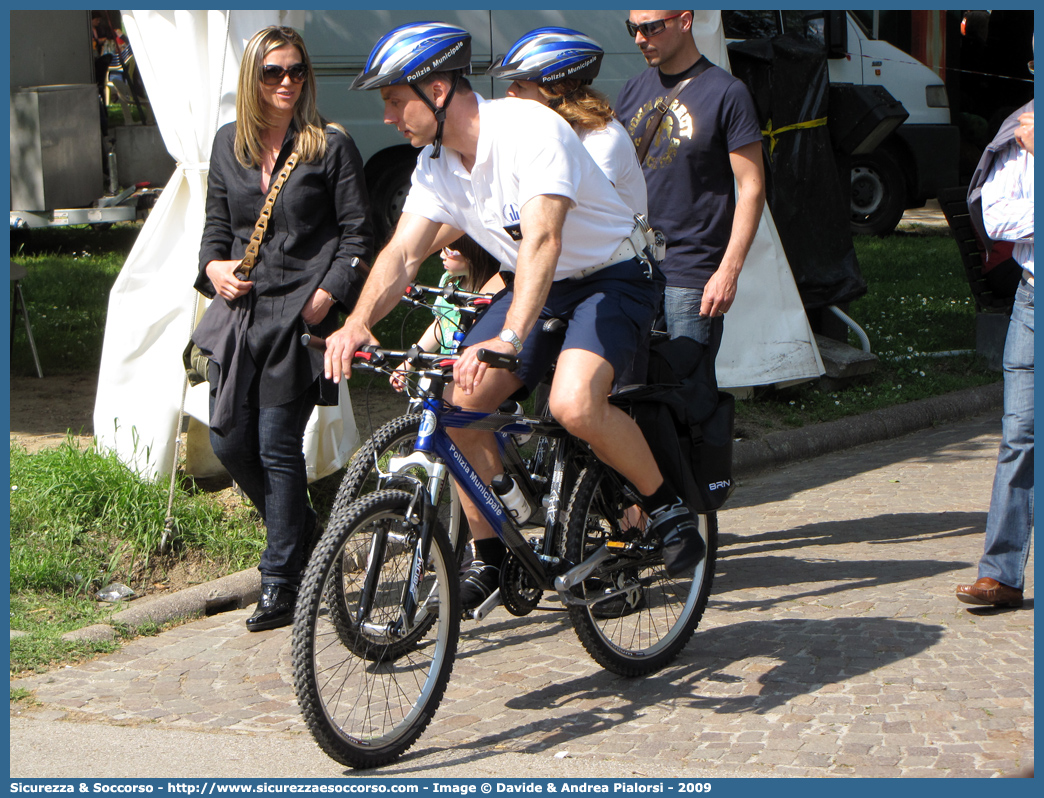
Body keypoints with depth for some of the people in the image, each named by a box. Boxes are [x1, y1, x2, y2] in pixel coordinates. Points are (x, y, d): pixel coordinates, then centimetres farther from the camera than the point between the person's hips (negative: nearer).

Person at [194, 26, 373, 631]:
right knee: (230, 441, 4)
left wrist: (327, 295, -14)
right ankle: (304, 540, 28)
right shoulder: (229, 145, 12)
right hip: (241, 310, 5)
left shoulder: (331, 145, -2)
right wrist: (215, 267, 0)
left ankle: (282, 582, 3)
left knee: (279, 444, -7)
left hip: (301, 313, -5)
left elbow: (358, 235, -2)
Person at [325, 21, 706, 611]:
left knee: (574, 405, -32)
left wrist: (510, 339, -53)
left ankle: (667, 506, -8)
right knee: (462, 403, -8)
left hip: (613, 278, -7)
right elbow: (402, 254, -8)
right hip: (535, 287, 7)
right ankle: (488, 557, 8)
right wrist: (358, 323, -28)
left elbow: (542, 239, -40)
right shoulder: (437, 163, -3)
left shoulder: (530, 129, -27)